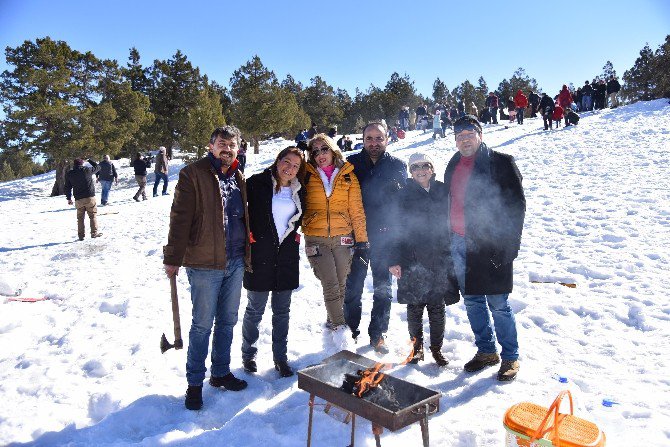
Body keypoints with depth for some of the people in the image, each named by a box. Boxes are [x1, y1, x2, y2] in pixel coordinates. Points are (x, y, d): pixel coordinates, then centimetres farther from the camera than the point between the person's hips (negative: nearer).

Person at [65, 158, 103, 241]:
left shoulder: (69, 174, 6)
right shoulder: (87, 170, -3)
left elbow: (67, 187, 10)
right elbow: (97, 167, 14)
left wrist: (69, 198, 18)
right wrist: (89, 160, 26)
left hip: (78, 199, 3)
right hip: (90, 197, -2)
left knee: (80, 218, 11)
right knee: (93, 215, 6)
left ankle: (81, 235, 10)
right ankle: (94, 232, 2)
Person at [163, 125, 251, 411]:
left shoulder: (238, 177, 12)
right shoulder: (193, 174, -8)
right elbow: (180, 218, -11)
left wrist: (246, 254, 16)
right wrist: (173, 258, -13)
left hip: (235, 263, 6)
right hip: (205, 263, -6)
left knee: (227, 321, 15)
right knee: (202, 324, 3)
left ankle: (221, 372, 32)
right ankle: (195, 382, 19)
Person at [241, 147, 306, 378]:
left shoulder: (299, 191, 7)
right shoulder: (257, 183, -7)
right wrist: (248, 235, -8)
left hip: (287, 256, 4)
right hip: (259, 255, -4)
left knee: (282, 311, 11)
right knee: (255, 309, 7)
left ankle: (280, 356, 25)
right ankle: (248, 353, 27)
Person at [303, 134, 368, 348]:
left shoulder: (348, 175, 5)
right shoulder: (307, 176, 4)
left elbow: (356, 209, 5)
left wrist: (361, 238, 1)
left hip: (342, 238, 1)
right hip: (316, 239, -1)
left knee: (340, 285, 8)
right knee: (331, 285, -9)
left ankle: (332, 322, 28)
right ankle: (340, 328, 0)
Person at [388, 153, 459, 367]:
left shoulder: (443, 191, 5)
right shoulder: (404, 194, 0)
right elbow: (397, 228, -2)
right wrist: (394, 260, -7)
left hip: (439, 259, 1)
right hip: (413, 260, -1)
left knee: (437, 306, 7)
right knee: (415, 306, 7)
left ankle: (437, 348, 24)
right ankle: (417, 347, 24)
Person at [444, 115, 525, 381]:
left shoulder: (501, 163, -6)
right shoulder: (453, 166, 13)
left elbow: (516, 204, -9)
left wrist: (508, 245, -14)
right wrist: (449, 240, 13)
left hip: (489, 246, -6)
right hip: (459, 244, 6)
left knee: (498, 304, 0)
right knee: (472, 301, 14)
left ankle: (510, 357, 18)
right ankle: (486, 351, 30)